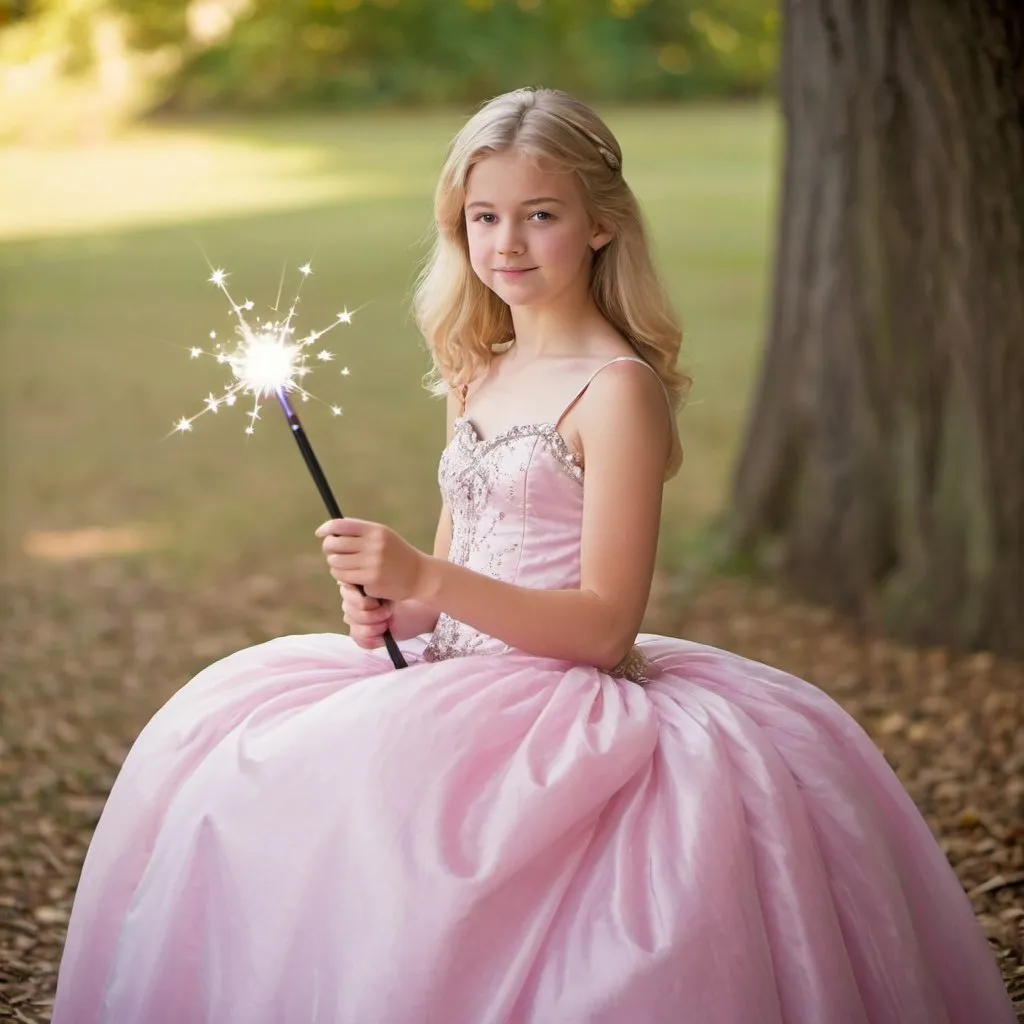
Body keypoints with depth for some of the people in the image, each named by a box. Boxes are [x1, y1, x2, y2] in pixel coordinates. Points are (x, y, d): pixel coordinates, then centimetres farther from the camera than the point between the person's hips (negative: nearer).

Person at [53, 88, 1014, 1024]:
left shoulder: (617, 389, -12)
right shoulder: (479, 376, 12)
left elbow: (605, 626, -17)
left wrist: (427, 580, -26)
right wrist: (388, 604, -3)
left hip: (568, 702, -8)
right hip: (458, 681, 8)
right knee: (226, 729, -2)